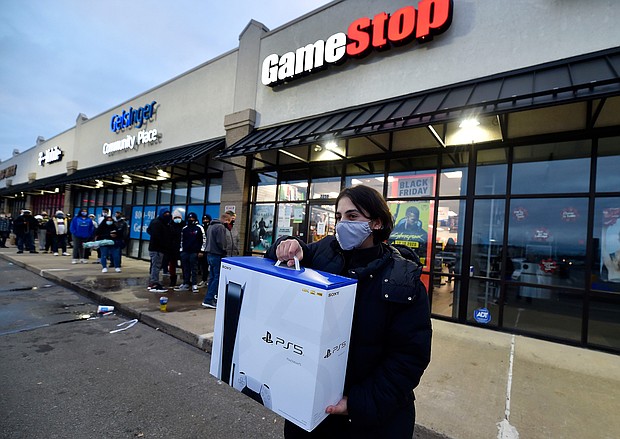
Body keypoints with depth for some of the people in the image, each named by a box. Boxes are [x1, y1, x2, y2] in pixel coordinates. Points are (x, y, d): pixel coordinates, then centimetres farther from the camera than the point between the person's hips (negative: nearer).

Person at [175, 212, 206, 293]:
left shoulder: (199, 228, -1)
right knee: (186, 269, 9)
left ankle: (194, 285, 4)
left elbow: (204, 239, -3)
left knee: (194, 269, -1)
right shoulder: (184, 228, 13)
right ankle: (186, 284, 17)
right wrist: (181, 250, 13)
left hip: (194, 252, -4)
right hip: (185, 252, 5)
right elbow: (182, 240, 19)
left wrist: (201, 251, -8)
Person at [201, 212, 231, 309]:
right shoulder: (221, 227, -15)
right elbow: (220, 242, -20)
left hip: (210, 254, 10)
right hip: (217, 255, -10)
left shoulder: (211, 225, 15)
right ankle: (208, 300, -5)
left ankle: (210, 297, 21)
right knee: (217, 278, -5)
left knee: (212, 277, 16)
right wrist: (224, 251, -6)